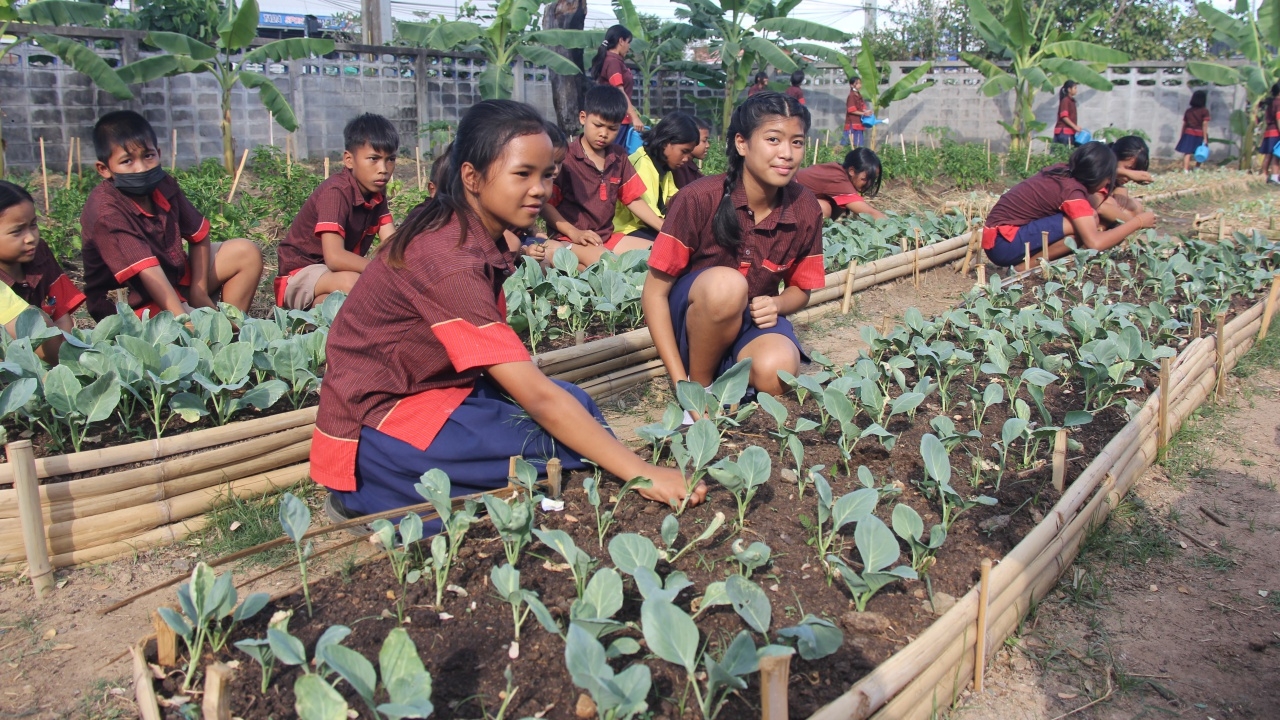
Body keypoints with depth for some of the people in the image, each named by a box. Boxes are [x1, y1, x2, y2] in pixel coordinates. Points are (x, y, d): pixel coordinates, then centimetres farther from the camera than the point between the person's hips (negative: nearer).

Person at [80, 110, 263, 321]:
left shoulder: (162, 185, -6)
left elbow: (198, 236, 4)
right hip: (134, 303, -8)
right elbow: (148, 271, -36)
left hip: (174, 277, 8)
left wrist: (199, 289, -4)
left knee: (246, 253, 0)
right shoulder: (106, 212, -26)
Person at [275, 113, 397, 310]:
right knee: (351, 282, -37)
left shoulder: (377, 192, 0)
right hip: (300, 275, -8)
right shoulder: (335, 192, -23)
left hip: (339, 271, 8)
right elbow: (335, 257, -34)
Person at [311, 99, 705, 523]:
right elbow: (537, 395, -29)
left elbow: (515, 375, 0)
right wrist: (641, 474, -28)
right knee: (561, 443, -17)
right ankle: (374, 502, -9)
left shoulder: (482, 235, 2)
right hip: (372, 428, -9)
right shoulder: (447, 256, -26)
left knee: (574, 406, -5)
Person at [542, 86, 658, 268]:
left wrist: (666, 230, 5)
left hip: (607, 237, 8)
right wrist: (574, 233, -21)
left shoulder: (618, 157, 11)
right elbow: (546, 204, -10)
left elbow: (633, 199, 14)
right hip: (570, 239, -8)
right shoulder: (565, 157, -8)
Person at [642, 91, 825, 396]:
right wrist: (681, 382, -22)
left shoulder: (806, 210, -8)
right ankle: (699, 385, -12)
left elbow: (800, 289, 9)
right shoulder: (699, 199, -20)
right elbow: (654, 292, -16)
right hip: (692, 315, -2)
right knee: (725, 284, -36)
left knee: (776, 372, -32)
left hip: (752, 320, 2)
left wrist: (776, 305, -17)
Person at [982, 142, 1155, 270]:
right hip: (1003, 245, -9)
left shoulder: (1061, 171, 5)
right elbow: (1095, 243, -25)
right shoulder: (1072, 190, -17)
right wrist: (1138, 222, -13)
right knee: (1084, 224, -18)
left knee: (1086, 223, 7)